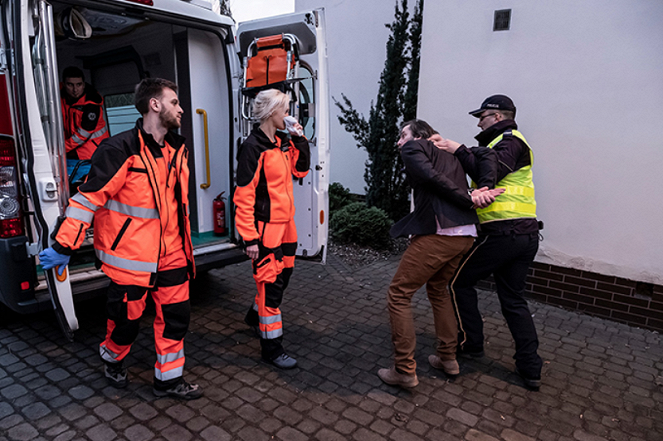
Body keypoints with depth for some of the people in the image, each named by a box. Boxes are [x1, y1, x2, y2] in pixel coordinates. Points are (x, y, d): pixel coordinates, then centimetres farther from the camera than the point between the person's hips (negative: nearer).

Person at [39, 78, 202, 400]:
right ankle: (112, 360, 43)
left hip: (170, 252, 7)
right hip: (130, 255, -6)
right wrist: (64, 246, -15)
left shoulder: (177, 149, 8)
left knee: (176, 316, 10)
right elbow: (89, 197, -16)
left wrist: (184, 241, 23)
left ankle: (169, 379, 27)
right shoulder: (121, 150, -16)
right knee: (127, 320, 10)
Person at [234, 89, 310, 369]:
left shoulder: (283, 141, 10)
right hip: (266, 227, -9)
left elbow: (301, 169, 16)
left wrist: (299, 139, 4)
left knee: (283, 275, 20)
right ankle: (271, 347, 14)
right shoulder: (253, 147, -15)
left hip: (285, 223, 9)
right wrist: (250, 237, -19)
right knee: (270, 283, -1)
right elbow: (244, 195, -18)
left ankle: (255, 316, 45)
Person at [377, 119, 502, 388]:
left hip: (437, 233, -8)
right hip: (466, 235, 8)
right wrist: (486, 189, -1)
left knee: (398, 295, 4)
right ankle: (448, 358, 34)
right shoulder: (451, 151, 26)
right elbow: (486, 155, 12)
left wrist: (469, 200, -8)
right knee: (437, 288, 28)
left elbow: (432, 177, -12)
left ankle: (404, 371, 8)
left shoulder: (411, 148, 6)